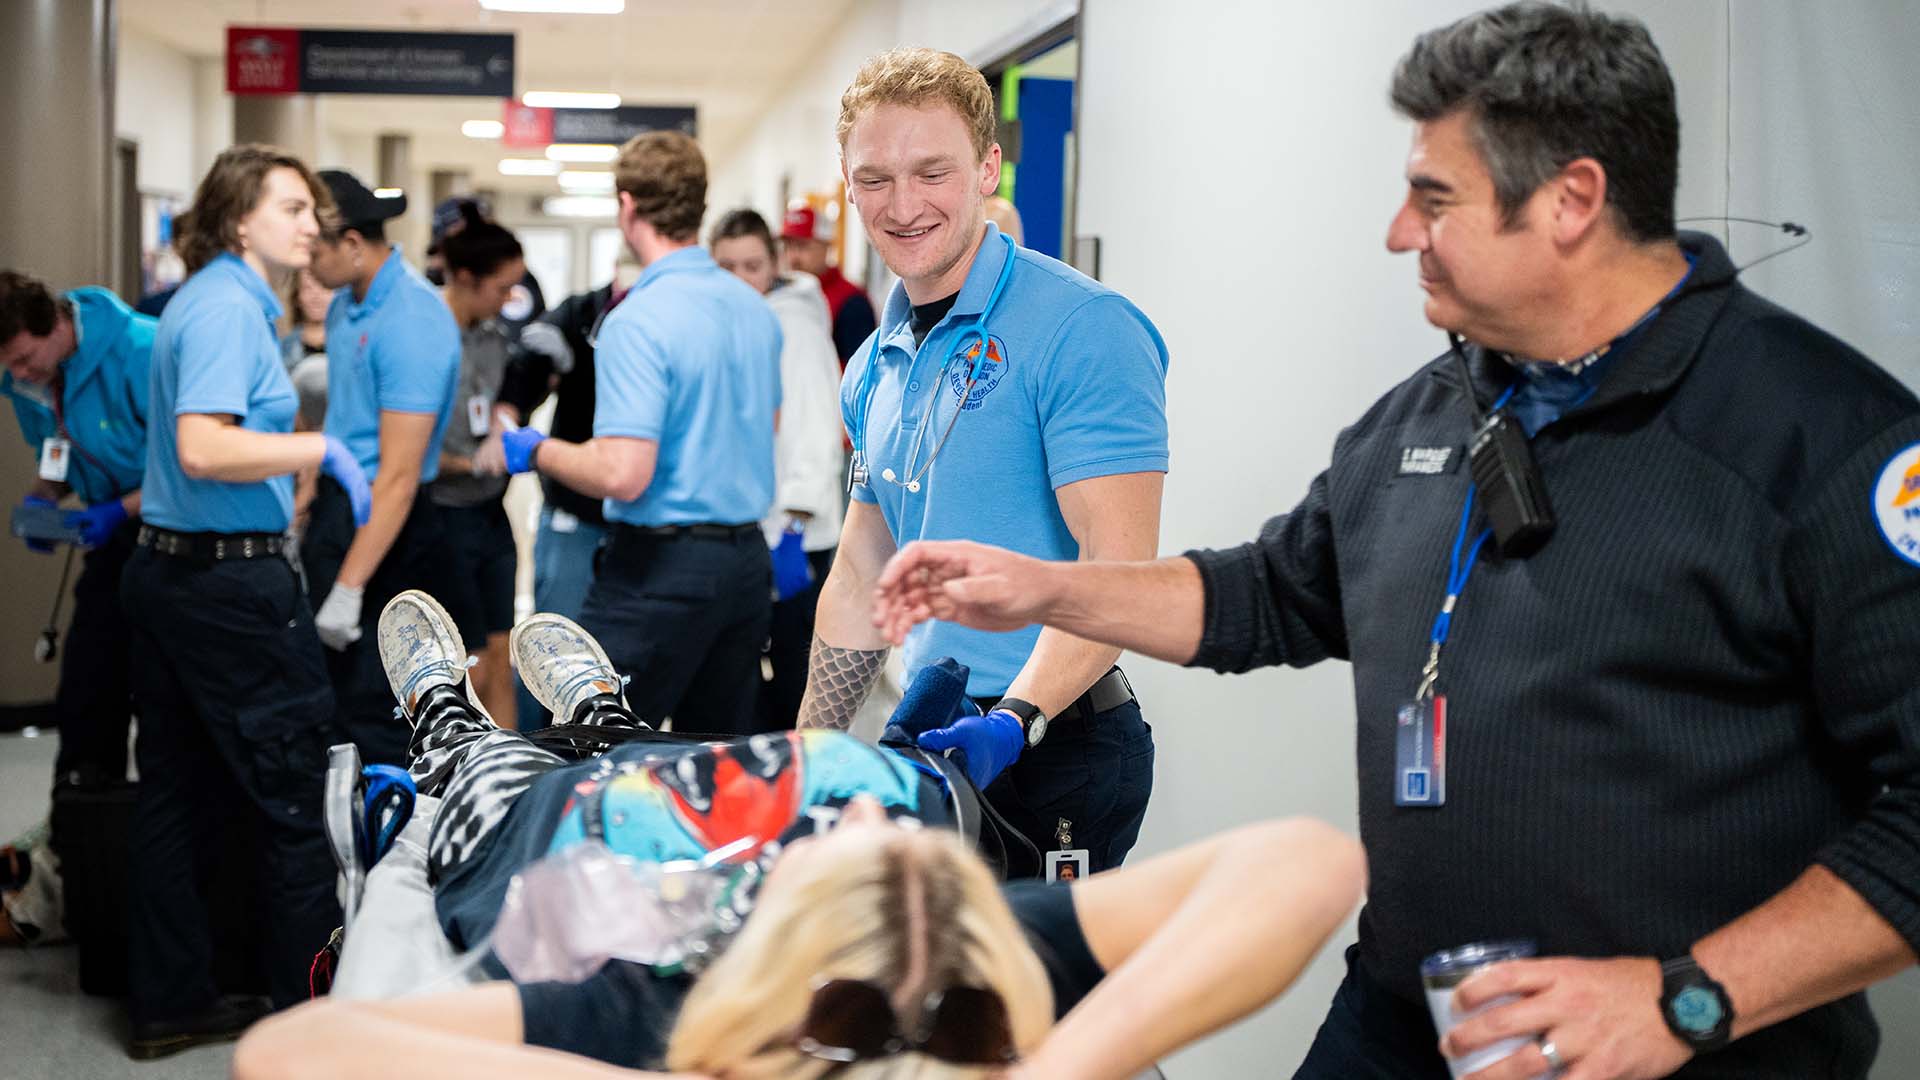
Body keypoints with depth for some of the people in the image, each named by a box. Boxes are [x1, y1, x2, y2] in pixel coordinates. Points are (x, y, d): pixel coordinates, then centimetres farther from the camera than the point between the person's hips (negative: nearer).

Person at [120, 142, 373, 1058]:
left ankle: (170, 1001, 20)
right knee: (294, 795, 0)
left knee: (174, 793, 12)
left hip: (165, 570, 10)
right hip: (232, 580, -10)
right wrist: (322, 448, -20)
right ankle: (314, 1009, 9)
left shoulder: (205, 299, 15)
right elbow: (204, 449, -27)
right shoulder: (230, 307, -16)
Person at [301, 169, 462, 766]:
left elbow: (398, 477, -23)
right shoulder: (345, 306, 10)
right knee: (325, 702, 16)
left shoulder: (411, 322, -20)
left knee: (368, 716, -5)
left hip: (385, 525, -10)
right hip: (335, 509, 10)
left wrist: (348, 591, -24)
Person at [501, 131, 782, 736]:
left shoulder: (637, 320, -18)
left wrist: (535, 451, -7)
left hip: (662, 566, -8)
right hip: (747, 557, 8)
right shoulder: (754, 308, 8)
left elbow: (623, 475, -24)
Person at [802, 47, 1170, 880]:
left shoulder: (1082, 330, -13)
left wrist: (1016, 718, -31)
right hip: (934, 747, 7)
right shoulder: (875, 368, 12)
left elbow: (1118, 570, -20)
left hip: (1053, 749, -7)